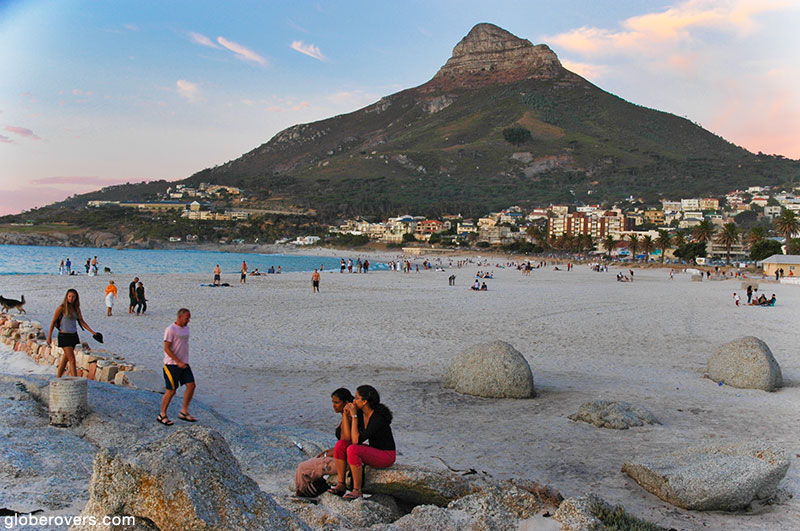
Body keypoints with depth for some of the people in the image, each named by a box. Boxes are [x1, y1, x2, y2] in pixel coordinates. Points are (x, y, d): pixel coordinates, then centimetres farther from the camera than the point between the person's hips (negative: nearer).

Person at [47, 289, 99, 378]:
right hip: (64, 336, -6)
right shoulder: (62, 307, -9)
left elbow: (82, 322, 8)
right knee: (72, 360, -11)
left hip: (73, 336, 6)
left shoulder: (76, 308, 7)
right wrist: (49, 336, -3)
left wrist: (92, 332, -1)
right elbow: (53, 321, -3)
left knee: (65, 359, 15)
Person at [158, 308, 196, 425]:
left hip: (184, 364, 8)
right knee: (171, 390, -3)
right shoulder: (170, 330, -14)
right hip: (172, 364, -8)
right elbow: (166, 349, -17)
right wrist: (179, 362, -21)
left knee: (191, 385, -1)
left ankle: (184, 412, 10)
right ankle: (162, 415, 13)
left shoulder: (186, 328, 12)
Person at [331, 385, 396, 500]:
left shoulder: (379, 417, -27)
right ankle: (340, 485, -8)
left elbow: (356, 440, -30)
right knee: (341, 444, -13)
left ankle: (357, 490, -19)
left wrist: (354, 416, -27)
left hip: (386, 455, -8)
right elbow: (347, 438, -6)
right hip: (373, 452, 8)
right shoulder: (360, 413, -3)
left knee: (352, 450, -31)